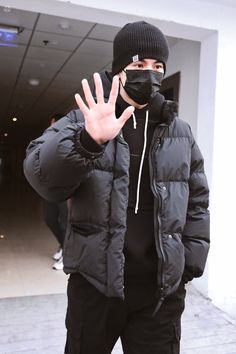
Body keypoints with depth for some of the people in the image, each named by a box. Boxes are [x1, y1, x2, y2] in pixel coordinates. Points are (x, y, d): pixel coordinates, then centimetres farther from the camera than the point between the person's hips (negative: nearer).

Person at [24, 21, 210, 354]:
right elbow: (41, 176, -17)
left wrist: (191, 261, 3)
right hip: (93, 284, -1)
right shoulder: (83, 121, -3)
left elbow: (197, 201, 10)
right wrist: (88, 141, -34)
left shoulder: (181, 133, 5)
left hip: (161, 290, 2)